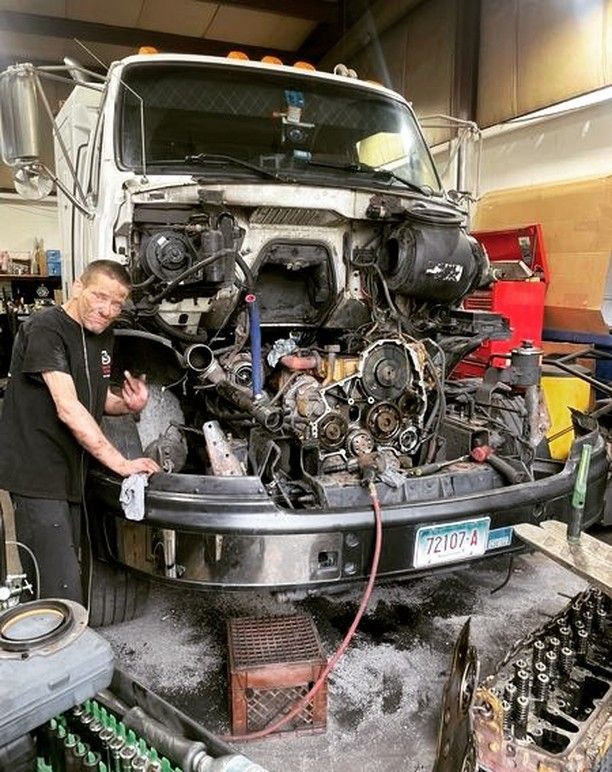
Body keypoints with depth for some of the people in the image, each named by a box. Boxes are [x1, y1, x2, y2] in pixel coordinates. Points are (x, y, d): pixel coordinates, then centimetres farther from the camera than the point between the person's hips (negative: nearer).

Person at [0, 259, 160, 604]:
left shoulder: (103, 336, 11)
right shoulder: (45, 329, -16)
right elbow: (68, 409, -24)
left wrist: (128, 405, -3)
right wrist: (121, 463, -24)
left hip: (71, 472, 9)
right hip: (37, 473, -9)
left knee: (68, 571, 18)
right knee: (62, 591, -8)